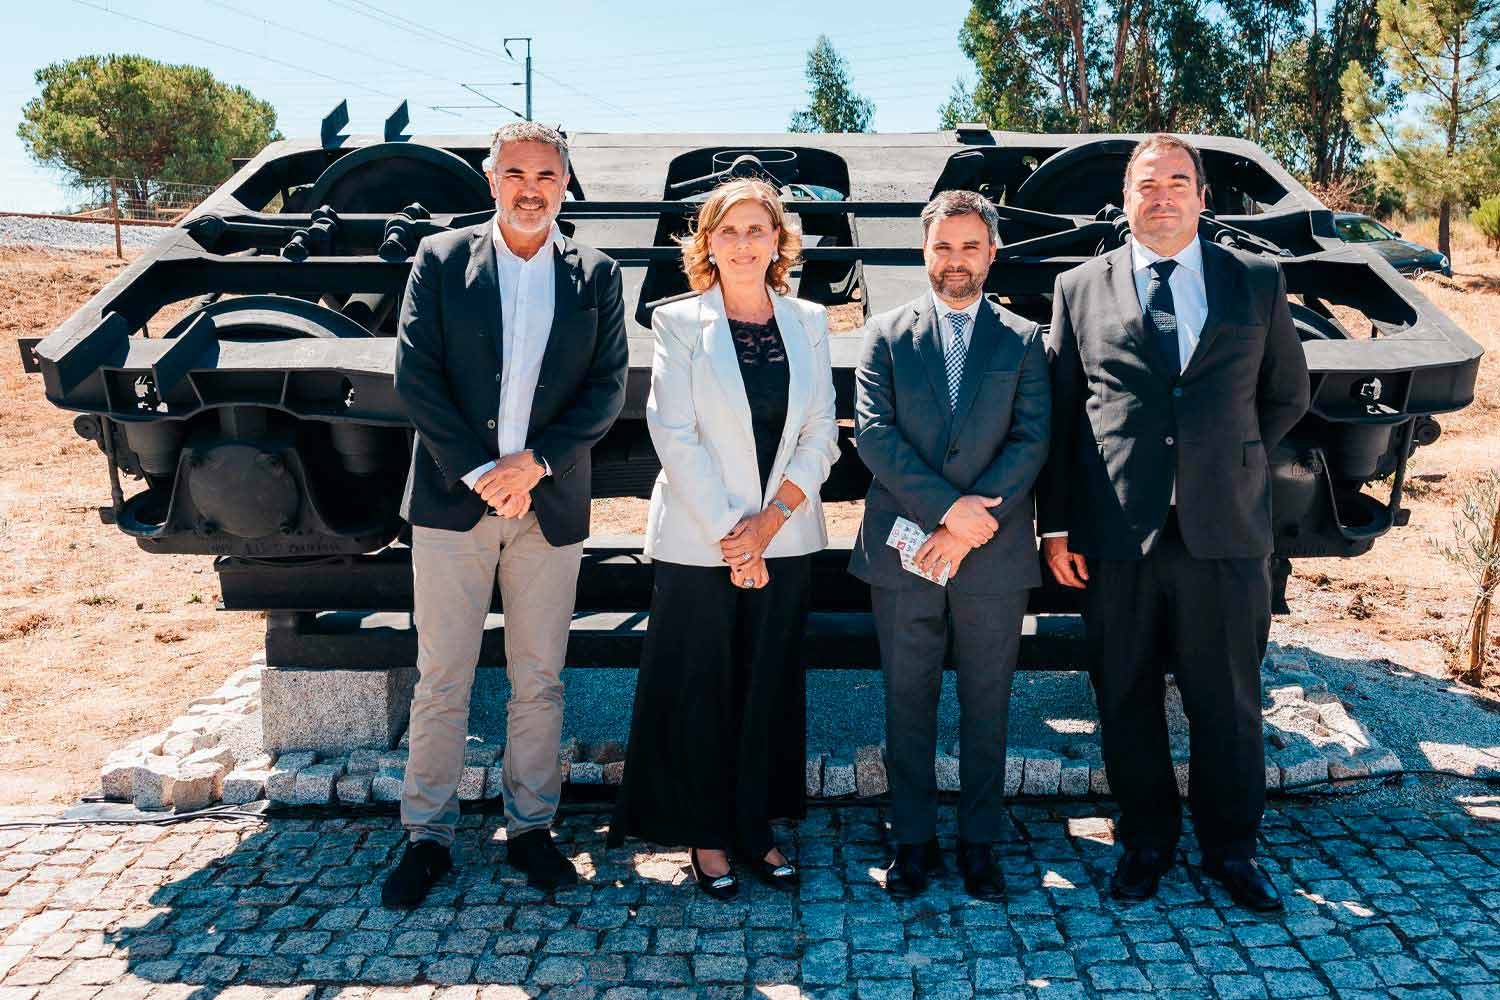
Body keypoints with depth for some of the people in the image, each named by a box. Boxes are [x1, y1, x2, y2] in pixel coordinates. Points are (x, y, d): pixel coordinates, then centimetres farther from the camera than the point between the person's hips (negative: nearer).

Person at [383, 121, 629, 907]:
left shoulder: (596, 275, 7)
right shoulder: (440, 260, 4)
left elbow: (607, 390, 1)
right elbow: (413, 376, -3)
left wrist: (534, 461, -12)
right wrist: (478, 473, -12)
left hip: (550, 507, 1)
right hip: (451, 500, -1)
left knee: (539, 680, 10)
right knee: (441, 680, 5)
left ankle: (531, 827, 24)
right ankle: (427, 835, 19)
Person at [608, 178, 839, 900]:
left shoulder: (807, 322, 7)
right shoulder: (680, 324, -2)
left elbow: (821, 434, 3)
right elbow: (674, 434, -9)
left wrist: (769, 520, -9)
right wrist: (727, 533, -14)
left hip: (784, 538, 3)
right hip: (698, 538, -3)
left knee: (769, 688, 10)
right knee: (699, 691, 4)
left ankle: (756, 830, 24)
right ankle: (705, 836, 20)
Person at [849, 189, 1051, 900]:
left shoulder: (1022, 341, 7)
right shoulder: (887, 334, 6)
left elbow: (1031, 441, -3)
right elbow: (873, 434, -4)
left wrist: (968, 526, -14)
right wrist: (946, 508, -14)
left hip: (993, 553, 0)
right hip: (903, 550, 0)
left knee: (986, 707, 9)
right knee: (908, 705, 8)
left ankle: (980, 843, 23)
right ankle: (914, 841, 22)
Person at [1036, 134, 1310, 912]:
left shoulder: (1258, 282, 8)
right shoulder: (1080, 289, 6)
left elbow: (1287, 395, 15)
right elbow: (1057, 414, 4)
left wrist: (1231, 463, 6)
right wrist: (1056, 524, 0)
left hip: (1225, 530, 1)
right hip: (1116, 534, 0)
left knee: (1227, 701, 9)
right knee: (1126, 700, 10)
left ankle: (1230, 849, 28)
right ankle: (1145, 843, 28)